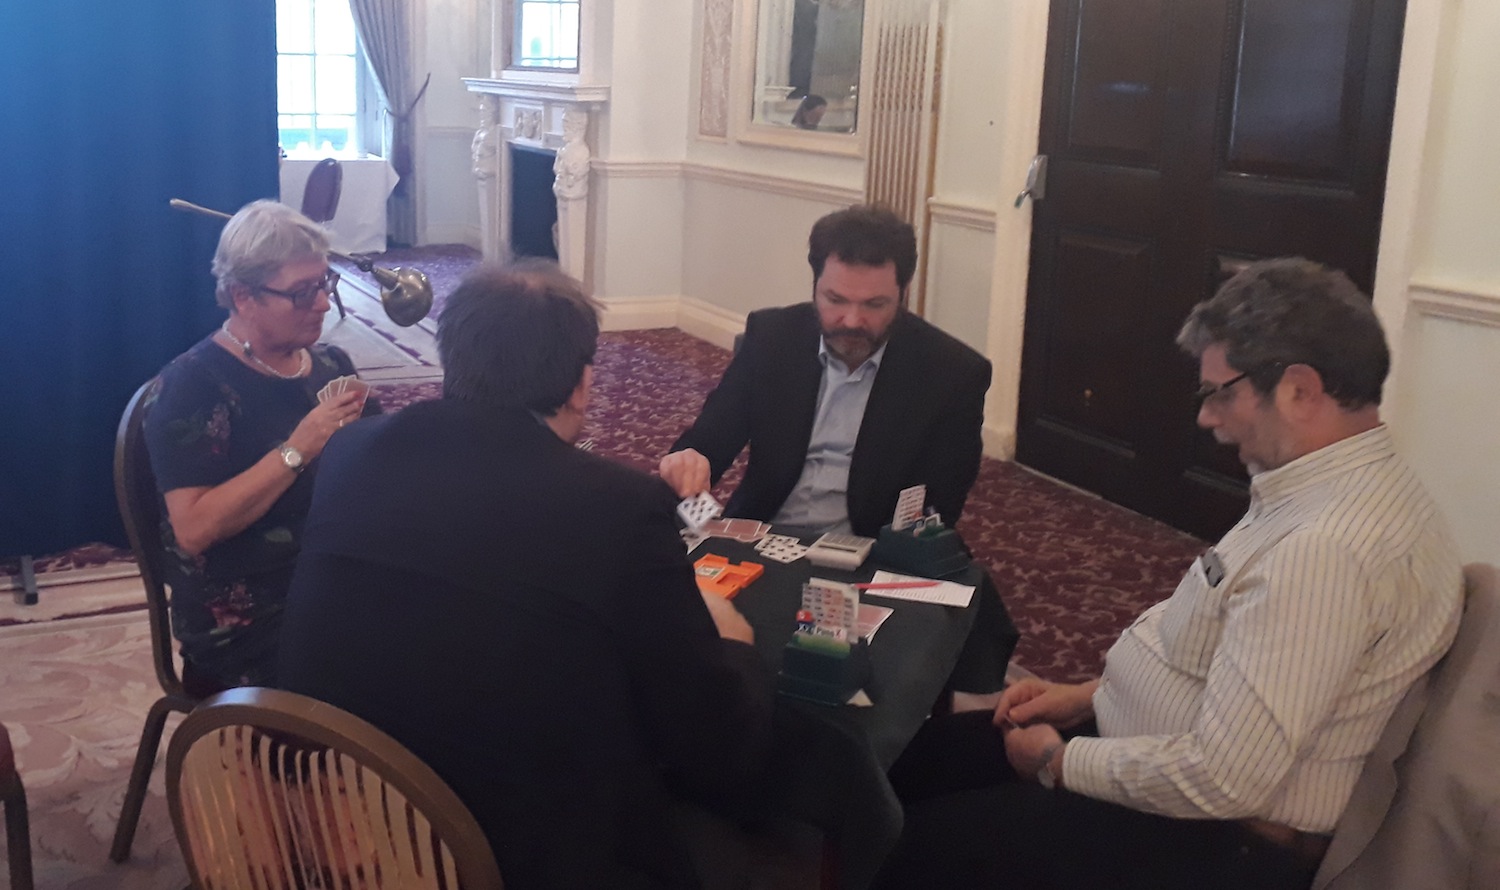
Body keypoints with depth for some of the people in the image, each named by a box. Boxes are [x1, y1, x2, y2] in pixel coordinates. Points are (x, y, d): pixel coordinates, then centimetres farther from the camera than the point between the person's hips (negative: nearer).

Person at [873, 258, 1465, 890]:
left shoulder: (1325, 550, -31)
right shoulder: (1338, 487, 3)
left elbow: (1222, 781, -30)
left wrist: (1060, 761, -15)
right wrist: (1090, 693, 6)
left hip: (1218, 838, -10)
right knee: (908, 758, 11)